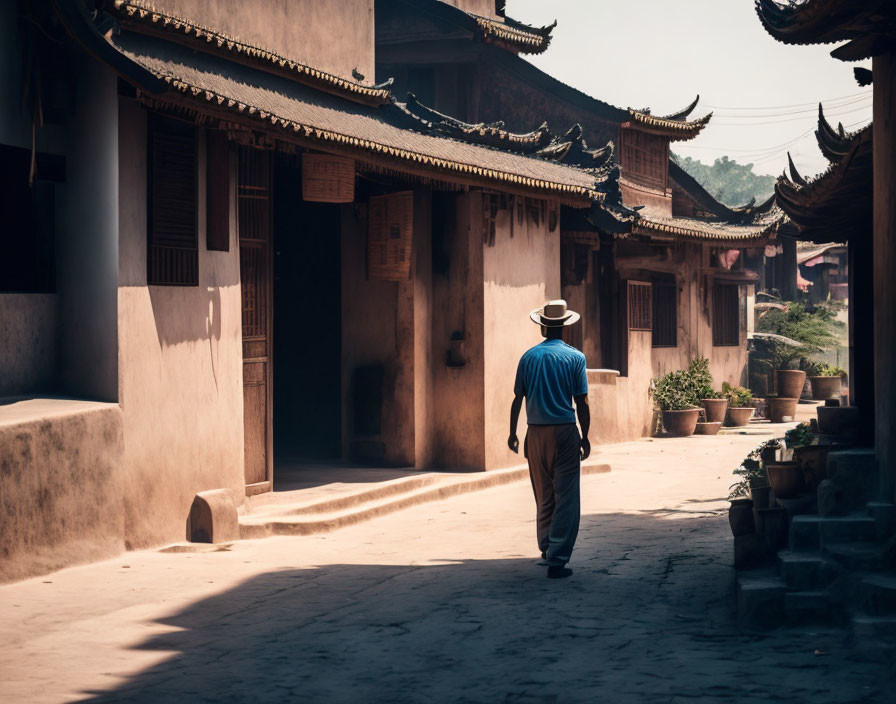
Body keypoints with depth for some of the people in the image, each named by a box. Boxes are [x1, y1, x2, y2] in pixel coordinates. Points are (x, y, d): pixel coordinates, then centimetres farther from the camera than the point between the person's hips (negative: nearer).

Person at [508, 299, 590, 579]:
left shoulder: (529, 357, 4)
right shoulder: (574, 357, -3)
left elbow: (518, 399, 6)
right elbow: (581, 402, -4)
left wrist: (512, 432, 16)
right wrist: (585, 437, 4)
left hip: (536, 433, 3)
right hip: (564, 431, -3)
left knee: (543, 497, 17)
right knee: (565, 498, -2)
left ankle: (546, 550, 27)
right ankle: (557, 559, -8)